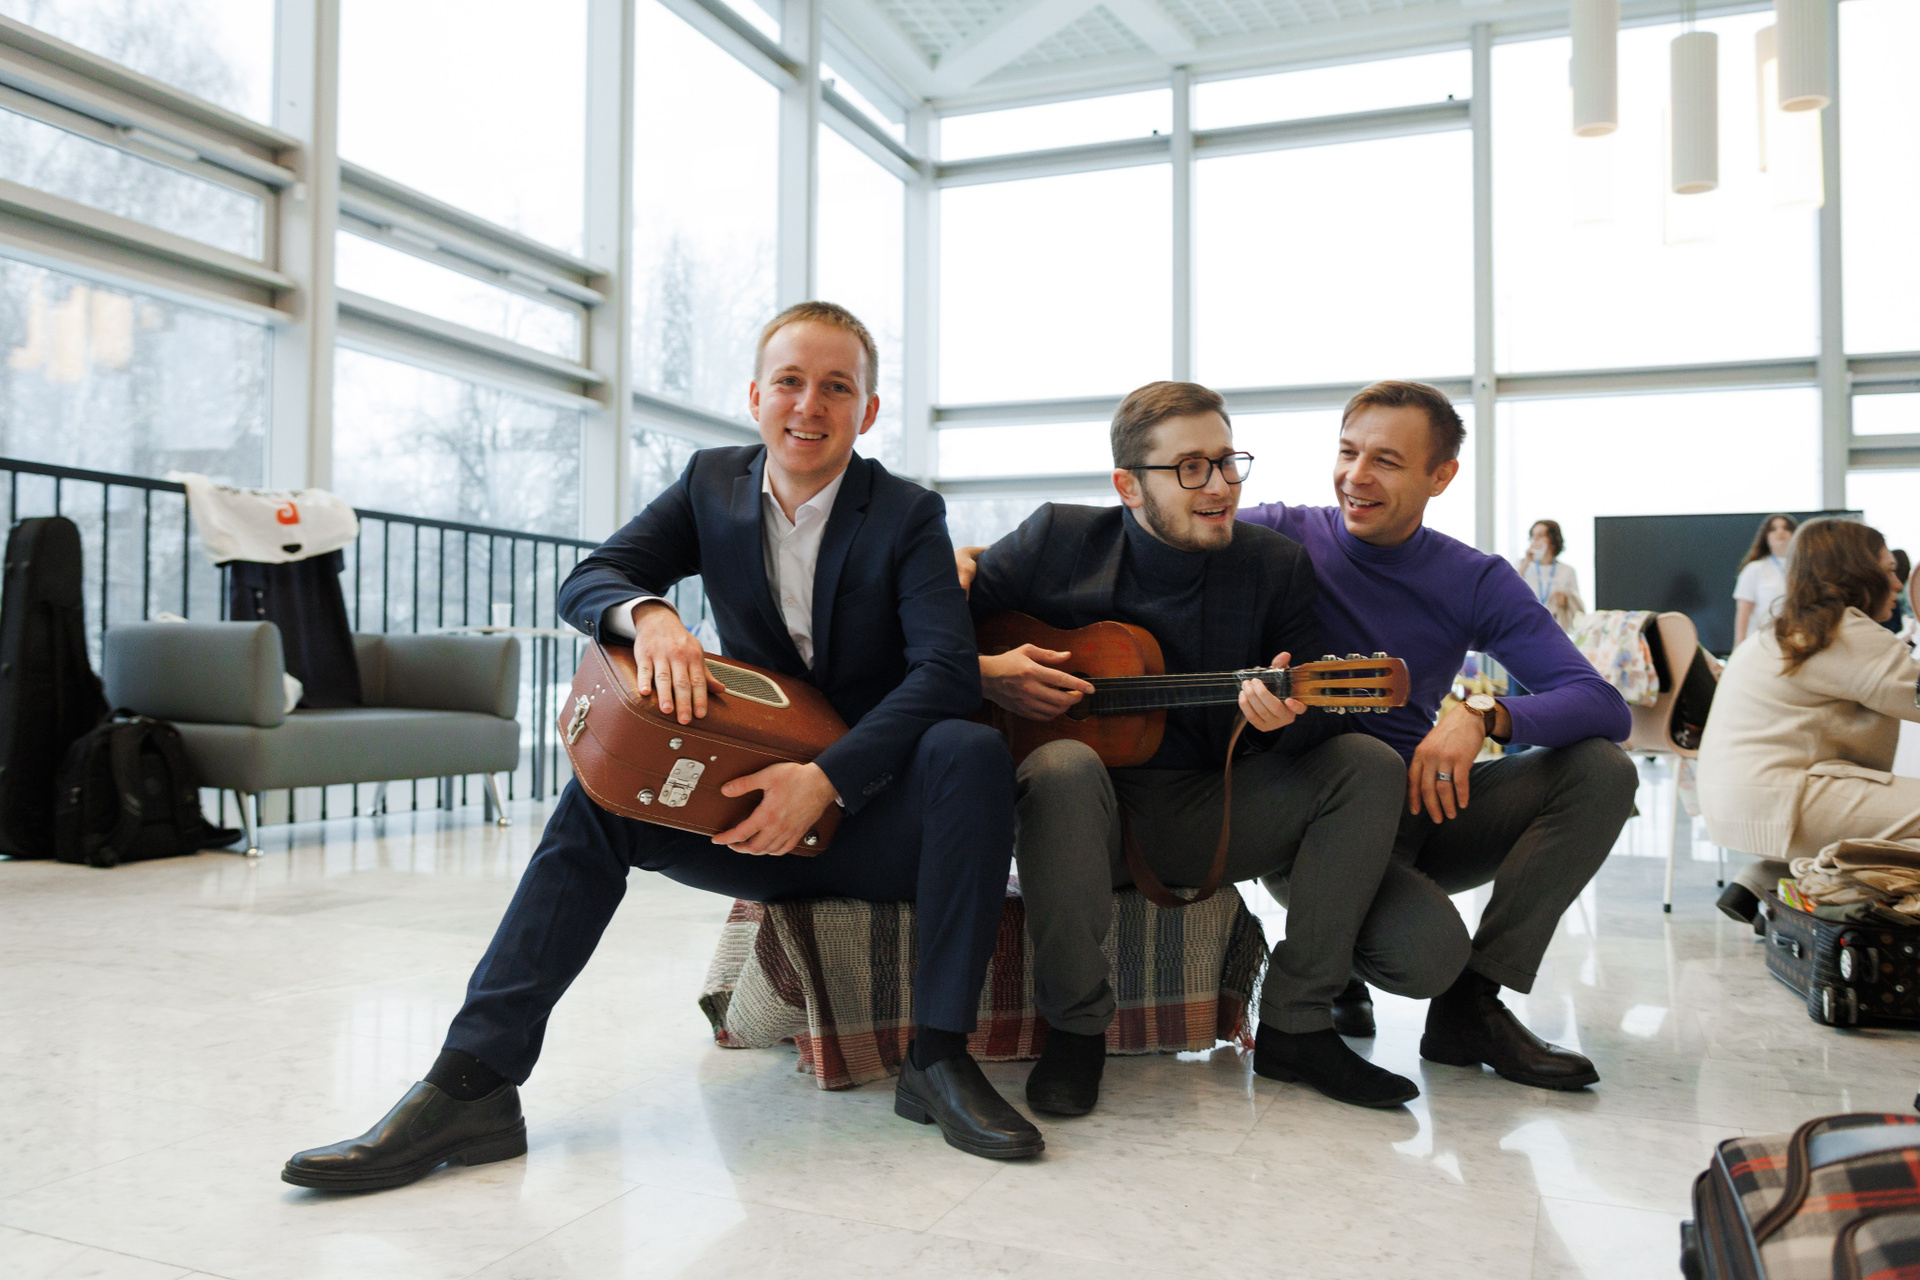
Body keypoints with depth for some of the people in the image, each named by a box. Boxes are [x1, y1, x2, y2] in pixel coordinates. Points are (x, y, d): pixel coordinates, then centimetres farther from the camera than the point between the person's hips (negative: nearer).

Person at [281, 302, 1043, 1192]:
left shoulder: (909, 517, -7)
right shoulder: (713, 484, 6)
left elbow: (948, 670, -20)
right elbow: (585, 581, -1)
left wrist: (827, 778, -33)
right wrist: (646, 613, -26)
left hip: (881, 821, -2)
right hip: (757, 808, 3)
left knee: (972, 750, -31)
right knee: (600, 790, -18)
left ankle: (939, 1058, -24)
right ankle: (472, 1084, -20)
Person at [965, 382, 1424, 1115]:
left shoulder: (1276, 567, 2)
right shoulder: (1056, 541, -3)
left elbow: (1324, 714, -2)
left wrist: (1286, 713, -27)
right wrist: (985, 673, -18)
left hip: (1208, 818, 3)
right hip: (1086, 814, -3)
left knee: (1369, 764, -15)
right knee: (1063, 767, -38)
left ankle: (1295, 1026, -9)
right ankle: (1075, 1029, -18)